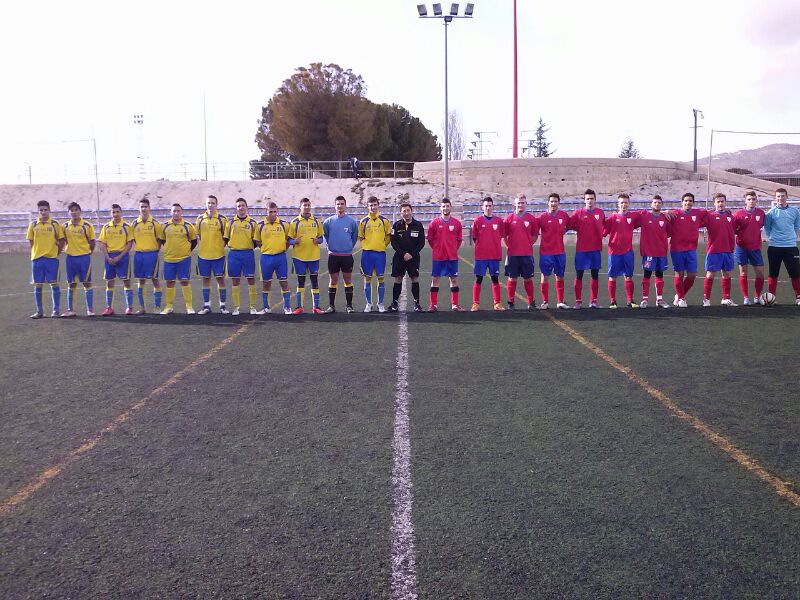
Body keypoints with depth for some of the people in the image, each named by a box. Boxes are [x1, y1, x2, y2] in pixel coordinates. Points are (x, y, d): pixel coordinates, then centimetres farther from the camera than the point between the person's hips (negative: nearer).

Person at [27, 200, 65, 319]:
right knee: (37, 285, 4)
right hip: (37, 258, 2)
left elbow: (61, 241, 6)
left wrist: (56, 253, 0)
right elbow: (31, 242, 13)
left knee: (54, 284, -1)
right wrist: (37, 252, 7)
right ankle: (39, 311, 12)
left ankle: (56, 310, 7)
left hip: (52, 258, -2)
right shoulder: (33, 225, 7)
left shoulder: (55, 225, 2)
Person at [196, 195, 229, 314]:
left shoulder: (222, 219, 1)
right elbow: (197, 235, 14)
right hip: (203, 255, 2)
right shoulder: (200, 219, 8)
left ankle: (222, 305, 6)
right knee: (206, 279, 8)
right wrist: (200, 246, 1)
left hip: (218, 254, -2)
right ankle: (206, 305, 14)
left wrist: (221, 245, -5)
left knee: (220, 279, -1)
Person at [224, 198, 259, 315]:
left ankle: (253, 307, 5)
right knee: (235, 281, 4)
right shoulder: (230, 222, 8)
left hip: (248, 253, -1)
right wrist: (230, 246, -1)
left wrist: (251, 247, -3)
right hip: (234, 254, 1)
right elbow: (225, 238, 11)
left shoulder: (252, 223, 6)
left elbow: (255, 240, 8)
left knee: (251, 280, -1)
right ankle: (236, 307, 10)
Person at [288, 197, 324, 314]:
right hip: (299, 256, -1)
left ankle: (316, 306, 11)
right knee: (300, 281, 4)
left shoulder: (316, 221, 7)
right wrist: (295, 241, -18)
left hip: (314, 256, 1)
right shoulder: (294, 222, 1)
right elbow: (289, 239, 3)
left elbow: (321, 238, 12)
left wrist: (317, 240, -10)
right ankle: (299, 307, 11)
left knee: (315, 280, 4)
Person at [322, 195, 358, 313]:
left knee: (348, 280, 5)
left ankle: (349, 305, 12)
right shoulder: (328, 221, 0)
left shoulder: (352, 221, 0)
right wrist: (331, 246, 12)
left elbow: (355, 236, 12)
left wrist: (350, 246, 9)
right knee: (333, 281, 5)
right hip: (333, 255, 0)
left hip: (347, 255, 0)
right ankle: (331, 306, 11)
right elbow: (325, 235, 14)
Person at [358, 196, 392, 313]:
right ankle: (369, 304, 12)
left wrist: (383, 245, 3)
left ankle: (380, 304, 13)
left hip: (380, 252, 0)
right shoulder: (363, 221, 4)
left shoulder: (384, 220, 3)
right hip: (367, 252, 0)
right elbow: (361, 237, 12)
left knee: (380, 278, 2)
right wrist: (368, 245, 4)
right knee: (367, 278, 3)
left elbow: (388, 236, 10)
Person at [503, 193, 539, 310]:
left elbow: (535, 235, 12)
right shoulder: (509, 218, 2)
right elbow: (504, 235, 8)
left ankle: (531, 302, 14)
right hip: (512, 254, 0)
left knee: (528, 278, 6)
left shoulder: (531, 218, 4)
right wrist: (509, 246, 3)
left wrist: (529, 244, 4)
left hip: (527, 253, 1)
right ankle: (510, 302, 12)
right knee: (512, 279, 4)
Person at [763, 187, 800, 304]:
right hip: (774, 247, -1)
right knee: (773, 274, 4)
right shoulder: (771, 212, -1)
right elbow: (766, 227, 7)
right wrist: (772, 237, 3)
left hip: (791, 246, 1)